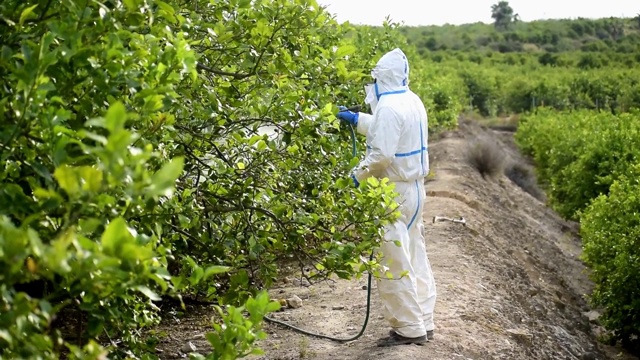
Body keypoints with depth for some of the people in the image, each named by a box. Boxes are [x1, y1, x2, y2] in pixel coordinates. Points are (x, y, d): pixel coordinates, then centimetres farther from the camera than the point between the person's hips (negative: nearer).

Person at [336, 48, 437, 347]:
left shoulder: (389, 107, -20)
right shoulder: (412, 101, 11)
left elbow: (382, 153, -26)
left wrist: (358, 174, -11)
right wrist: (357, 119, 32)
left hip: (395, 193, -10)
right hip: (414, 187, 10)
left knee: (393, 264, -2)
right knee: (415, 259, 15)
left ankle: (409, 329, 5)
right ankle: (423, 322, 23)